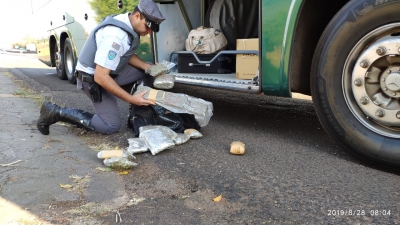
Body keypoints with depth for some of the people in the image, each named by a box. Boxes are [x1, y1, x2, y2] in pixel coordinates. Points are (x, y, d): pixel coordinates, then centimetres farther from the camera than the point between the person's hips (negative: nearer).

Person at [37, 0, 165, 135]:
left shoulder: (127, 23, -4)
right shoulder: (115, 36, -33)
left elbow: (128, 55, 12)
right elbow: (101, 77, -33)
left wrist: (148, 67, -6)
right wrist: (131, 99, -31)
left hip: (108, 70, 9)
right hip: (92, 78, -9)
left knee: (147, 72, 1)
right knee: (111, 126, -7)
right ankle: (55, 112, -3)